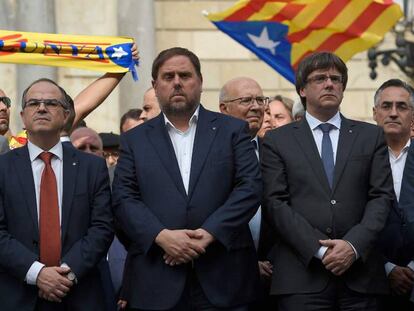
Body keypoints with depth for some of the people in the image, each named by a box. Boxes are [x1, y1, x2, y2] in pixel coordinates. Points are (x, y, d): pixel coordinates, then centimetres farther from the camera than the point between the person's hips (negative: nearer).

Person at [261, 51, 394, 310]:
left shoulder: (372, 136, 13)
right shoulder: (278, 141, 9)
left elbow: (382, 197, 5)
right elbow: (276, 203, 0)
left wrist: (354, 245, -11)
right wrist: (319, 249, -11)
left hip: (361, 273, 1)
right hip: (302, 274, -1)